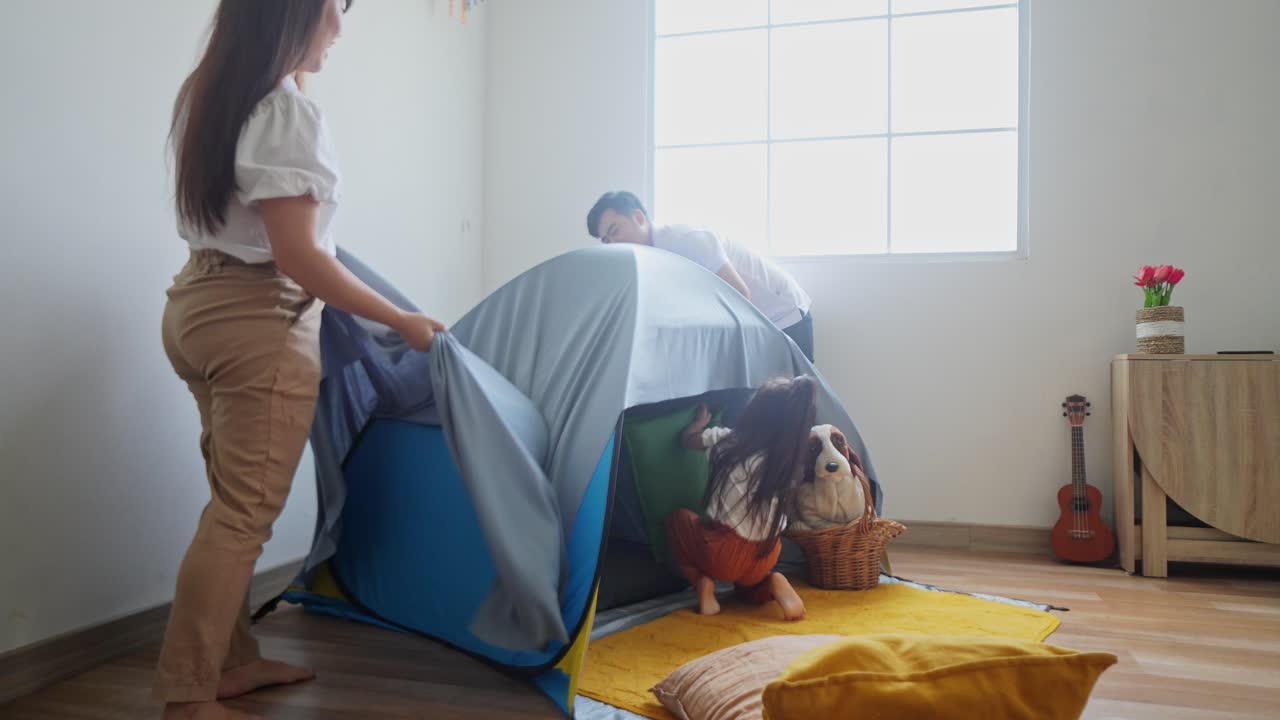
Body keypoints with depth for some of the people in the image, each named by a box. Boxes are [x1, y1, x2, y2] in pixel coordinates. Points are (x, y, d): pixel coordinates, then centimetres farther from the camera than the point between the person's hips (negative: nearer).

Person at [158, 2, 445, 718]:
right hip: (259, 323, -9)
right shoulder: (290, 112, -17)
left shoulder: (208, 92, 12)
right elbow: (297, 257, -20)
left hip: (199, 304, 9)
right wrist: (403, 320, -14)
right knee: (244, 513, -2)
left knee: (233, 502, 15)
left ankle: (232, 661, 27)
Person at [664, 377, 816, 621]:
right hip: (766, 558, 4)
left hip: (723, 554, -4)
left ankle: (703, 583, 5)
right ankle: (771, 584, 4)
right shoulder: (787, 461, -4)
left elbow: (687, 439, 10)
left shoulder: (728, 441, -9)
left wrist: (701, 422, 29)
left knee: (678, 519, 25)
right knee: (746, 581, 39)